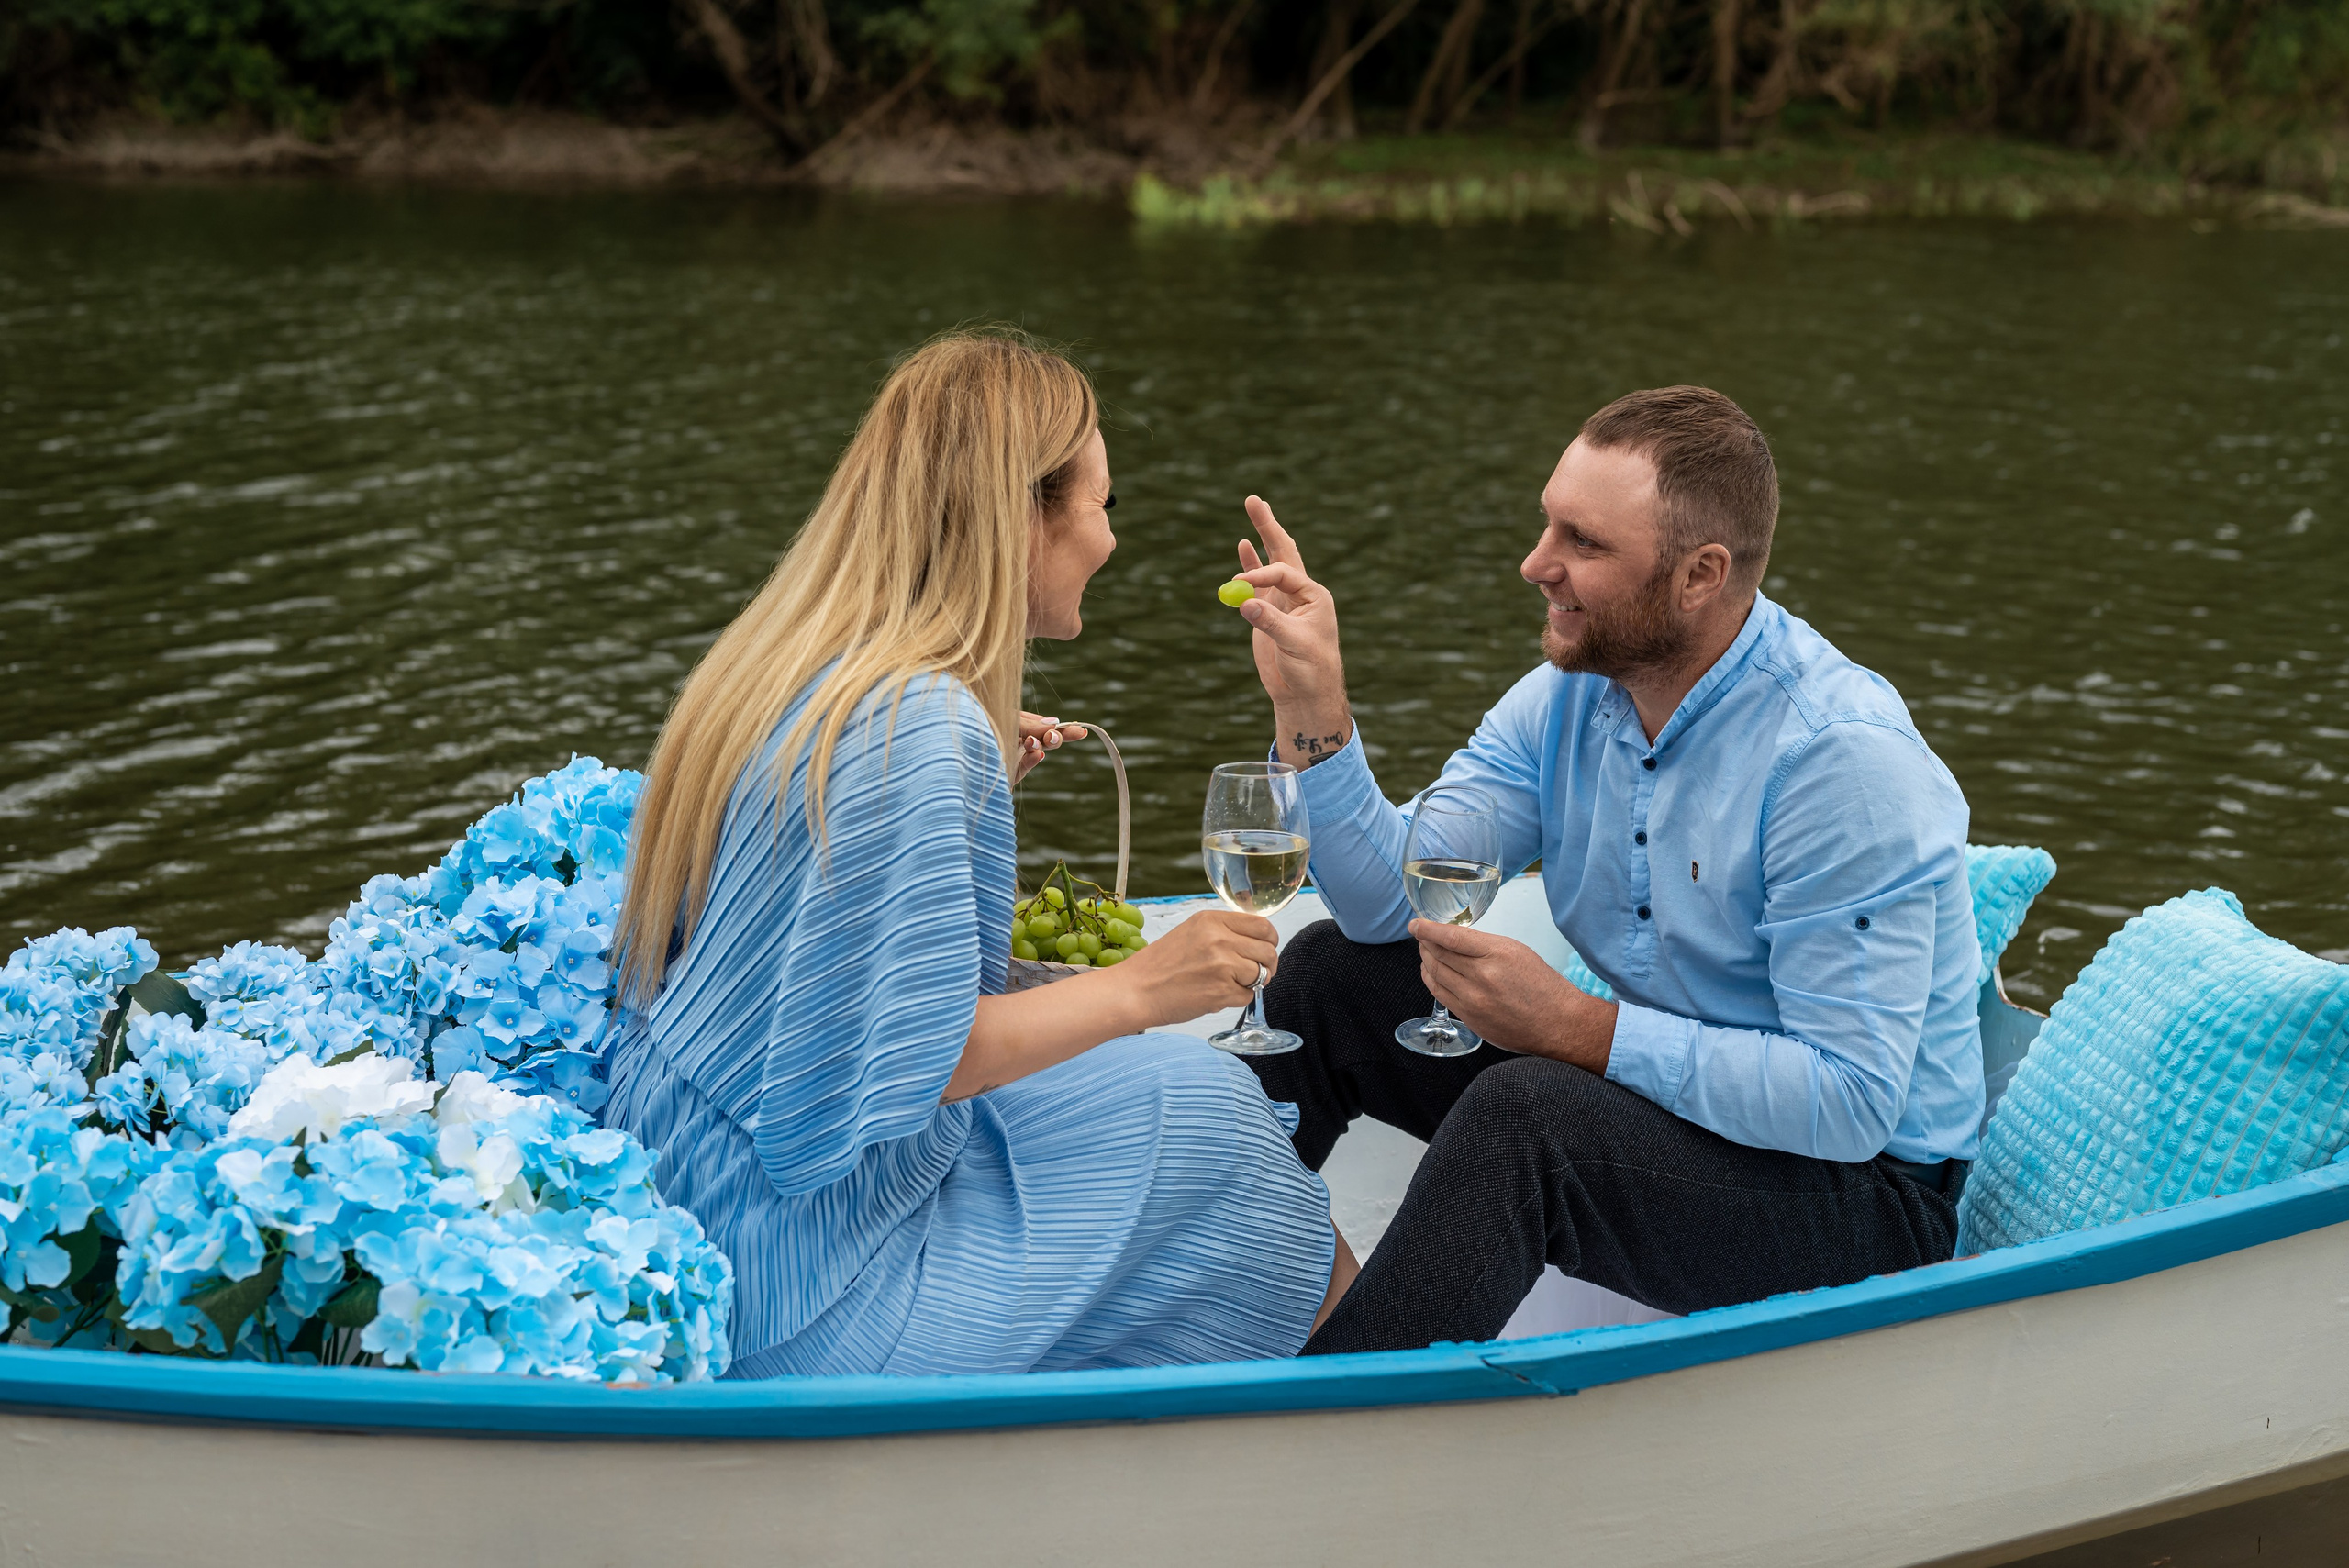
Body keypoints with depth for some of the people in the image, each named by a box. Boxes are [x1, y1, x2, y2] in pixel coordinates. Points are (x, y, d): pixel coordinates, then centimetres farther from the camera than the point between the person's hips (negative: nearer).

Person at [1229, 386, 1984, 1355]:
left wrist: (1574, 1026, -30)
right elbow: (1393, 903, -3)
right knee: (1330, 971, 1)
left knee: (1523, 1109, -34)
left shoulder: (1846, 759, -25)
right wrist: (1311, 706, -16)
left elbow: (1852, 1101, -28)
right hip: (1663, 1086, 8)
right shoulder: (1570, 693, -1)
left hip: (1864, 1199, -8)